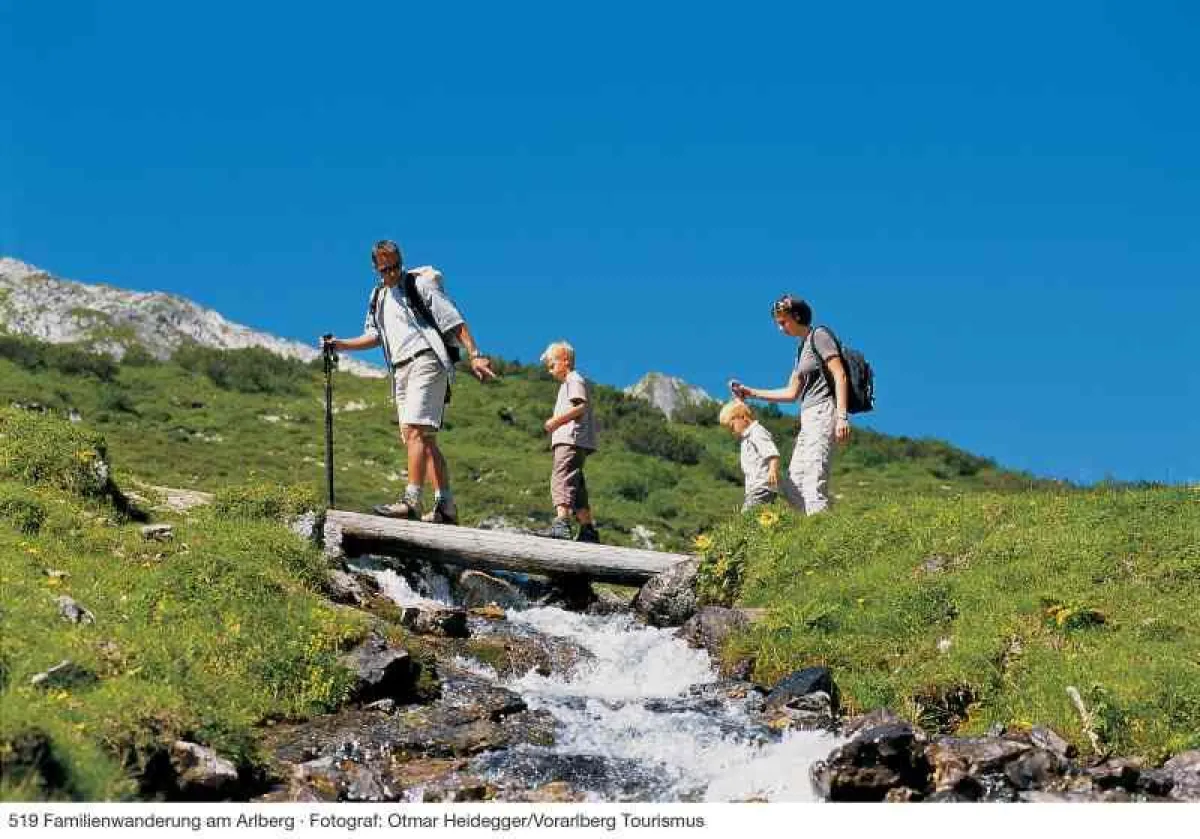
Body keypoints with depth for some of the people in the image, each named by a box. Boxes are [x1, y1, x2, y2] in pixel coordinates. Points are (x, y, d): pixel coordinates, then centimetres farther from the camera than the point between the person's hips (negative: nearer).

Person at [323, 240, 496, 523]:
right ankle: (446, 506, 6)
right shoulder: (378, 297, 19)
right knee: (424, 439, 5)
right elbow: (375, 336, 26)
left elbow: (455, 321, -5)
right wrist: (341, 345, 13)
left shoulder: (420, 284, -1)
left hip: (425, 362, -8)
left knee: (415, 431, -19)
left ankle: (412, 501, -26)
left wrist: (474, 355, -14)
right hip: (401, 370, 8)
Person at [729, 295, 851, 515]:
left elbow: (840, 375, -11)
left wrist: (842, 417, -20)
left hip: (823, 411, -10)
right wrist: (751, 393, 20)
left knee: (814, 479, -19)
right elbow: (791, 393, 24)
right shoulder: (801, 348, 22)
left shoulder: (819, 335, -3)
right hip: (808, 417, 10)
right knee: (795, 478, 5)